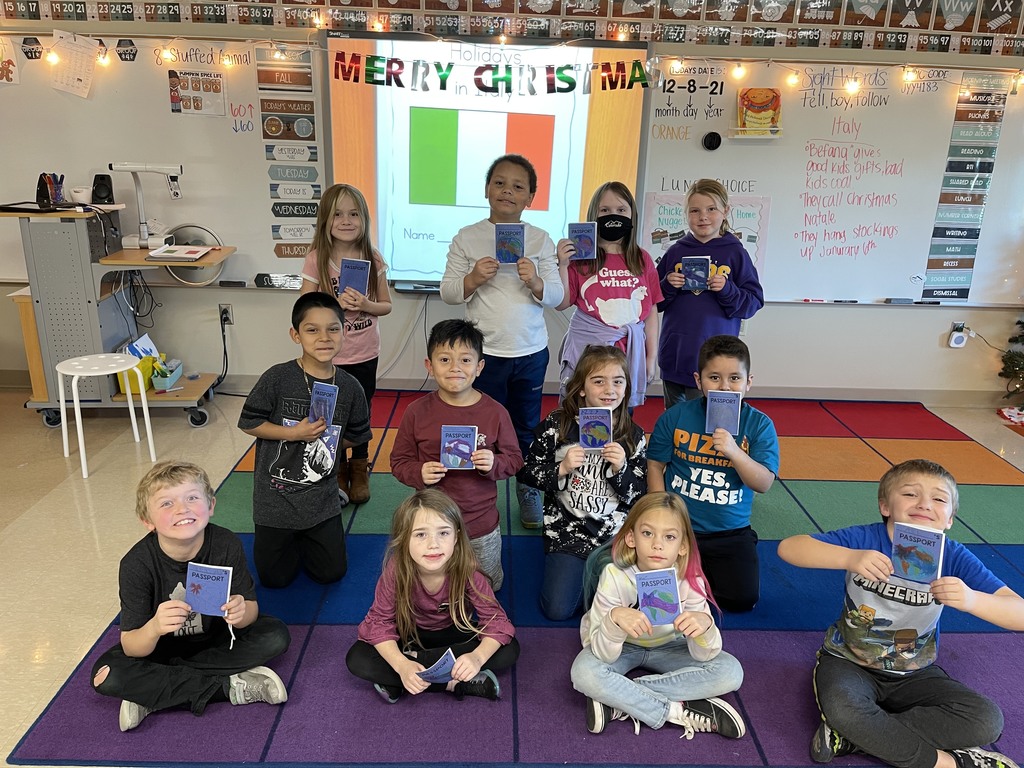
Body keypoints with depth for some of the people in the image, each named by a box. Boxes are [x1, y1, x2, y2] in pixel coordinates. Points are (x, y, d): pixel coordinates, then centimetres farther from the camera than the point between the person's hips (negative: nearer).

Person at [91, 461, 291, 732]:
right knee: (107, 676, -26)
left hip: (218, 638, 1)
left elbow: (252, 610, -17)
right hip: (161, 645, -1)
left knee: (276, 635, -22)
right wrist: (155, 628, -46)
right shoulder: (136, 564, -26)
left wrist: (240, 612, -41)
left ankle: (154, 691, -17)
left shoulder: (226, 545, -26)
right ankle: (227, 687, -21)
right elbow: (131, 648, -24)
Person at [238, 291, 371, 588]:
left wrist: (325, 438, -6)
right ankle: (292, 538, 40)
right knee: (274, 578, 11)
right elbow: (248, 423, -10)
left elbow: (355, 437, 5)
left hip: (322, 499, 2)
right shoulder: (278, 378, -17)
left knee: (331, 573, 12)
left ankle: (306, 537, 40)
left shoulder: (350, 388, -8)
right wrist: (294, 433, -19)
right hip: (276, 494, -2)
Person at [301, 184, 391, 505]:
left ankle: (359, 471, 37)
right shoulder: (316, 259, -11)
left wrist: (365, 305, -19)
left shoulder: (372, 258, -6)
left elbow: (386, 305, 1)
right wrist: (336, 303, -24)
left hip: (365, 354, 2)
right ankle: (338, 473, 34)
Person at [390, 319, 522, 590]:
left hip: (481, 526, 0)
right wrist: (419, 473, -22)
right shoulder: (417, 412, -10)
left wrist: (494, 464, -23)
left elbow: (514, 459, -2)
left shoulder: (495, 412, -12)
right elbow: (399, 461, -2)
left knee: (488, 587, 21)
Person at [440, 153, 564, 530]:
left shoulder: (540, 240, 1)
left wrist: (535, 282, -21)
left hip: (531, 352, 2)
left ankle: (529, 489, 35)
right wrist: (473, 278, -21)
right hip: (484, 352, -1)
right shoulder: (467, 238, -2)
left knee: (527, 426, 16)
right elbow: (448, 293, -2)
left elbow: (555, 296, -1)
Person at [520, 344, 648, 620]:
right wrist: (562, 469, -16)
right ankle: (572, 570, 20)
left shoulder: (633, 436, -1)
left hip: (615, 533, 1)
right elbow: (528, 472, 1)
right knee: (557, 610, -9)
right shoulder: (557, 425, -5)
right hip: (567, 529, -1)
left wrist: (621, 469, -17)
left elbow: (639, 497, 1)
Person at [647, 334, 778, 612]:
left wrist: (734, 452, -29)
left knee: (743, 598, -9)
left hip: (731, 531, 1)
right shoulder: (675, 417, -6)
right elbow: (656, 466, 2)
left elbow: (764, 484, -12)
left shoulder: (759, 425, -7)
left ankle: (699, 572, 21)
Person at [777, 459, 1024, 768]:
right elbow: (788, 547, -32)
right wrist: (849, 557, -48)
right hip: (849, 662, -3)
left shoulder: (954, 557, -14)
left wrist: (972, 599, -43)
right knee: (841, 708, -33)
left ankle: (857, 735, -15)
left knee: (987, 721, -17)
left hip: (914, 673, 3)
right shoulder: (865, 539, -20)